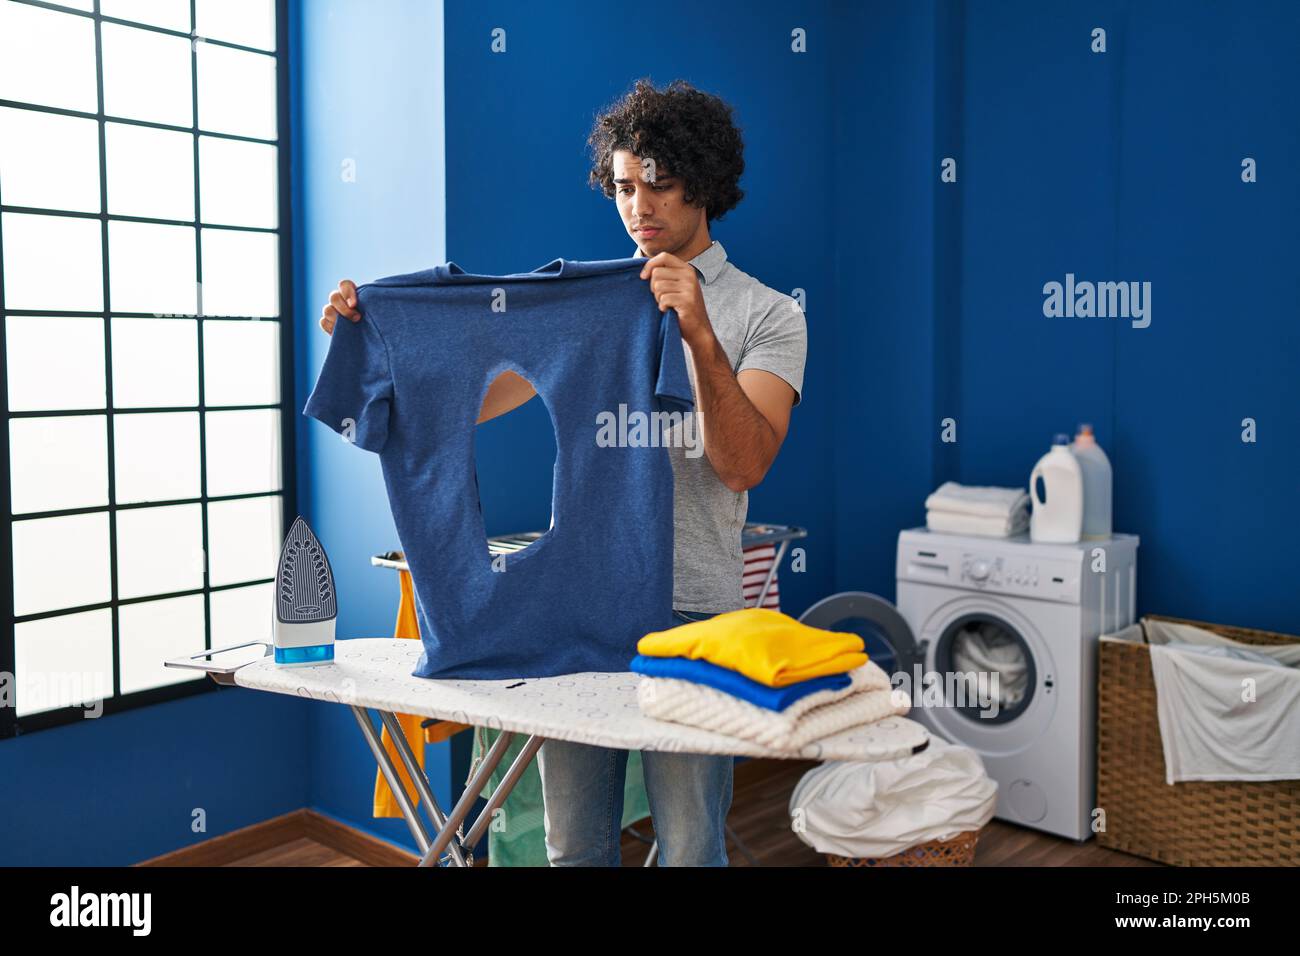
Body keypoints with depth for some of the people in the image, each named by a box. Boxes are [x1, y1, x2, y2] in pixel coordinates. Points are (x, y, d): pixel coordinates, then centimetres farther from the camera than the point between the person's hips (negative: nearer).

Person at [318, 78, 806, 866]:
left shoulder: (767, 316, -1)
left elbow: (743, 464, -16)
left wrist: (700, 335, -27)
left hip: (690, 611, -3)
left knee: (690, 848, 5)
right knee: (575, 847, 14)